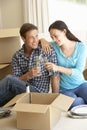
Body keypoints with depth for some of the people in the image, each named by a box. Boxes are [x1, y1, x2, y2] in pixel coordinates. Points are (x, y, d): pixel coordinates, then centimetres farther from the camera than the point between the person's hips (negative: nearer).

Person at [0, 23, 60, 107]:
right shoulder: (17, 56, 5)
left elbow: (55, 77, -4)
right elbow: (17, 82, -1)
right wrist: (28, 75, -21)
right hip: (21, 90, 3)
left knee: (9, 79, -28)